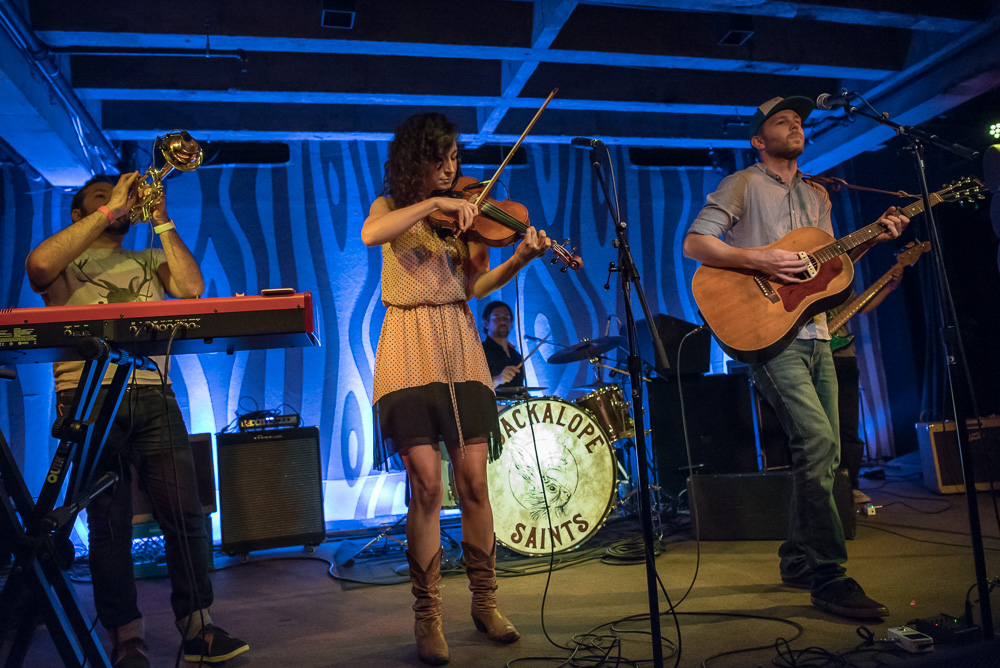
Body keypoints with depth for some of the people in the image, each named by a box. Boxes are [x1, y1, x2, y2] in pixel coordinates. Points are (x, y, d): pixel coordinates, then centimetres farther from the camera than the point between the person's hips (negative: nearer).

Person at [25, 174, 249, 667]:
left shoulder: (148, 261, 24)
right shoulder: (62, 264, 17)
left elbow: (191, 287, 6)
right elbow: (39, 265, -8)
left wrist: (162, 221, 5)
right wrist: (109, 210, -3)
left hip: (153, 398, 2)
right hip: (87, 398, -2)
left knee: (185, 512, -4)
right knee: (108, 520, -2)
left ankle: (196, 626, 5)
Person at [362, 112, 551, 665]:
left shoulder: (465, 212, 14)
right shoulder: (391, 206, 9)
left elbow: (476, 286, 3)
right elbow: (369, 235, -17)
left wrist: (520, 258, -12)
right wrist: (433, 202, -19)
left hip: (460, 349, 2)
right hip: (411, 350, -2)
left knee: (474, 482, 0)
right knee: (426, 484, -8)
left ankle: (485, 602, 17)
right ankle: (428, 615, 8)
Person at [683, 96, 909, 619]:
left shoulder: (817, 196, 22)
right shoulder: (743, 185, 0)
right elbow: (695, 243, -10)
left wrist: (873, 238, 7)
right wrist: (759, 259, -20)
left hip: (813, 333, 8)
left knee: (826, 450, 8)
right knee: (816, 441, -19)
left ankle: (797, 561, 22)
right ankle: (828, 576, -10)